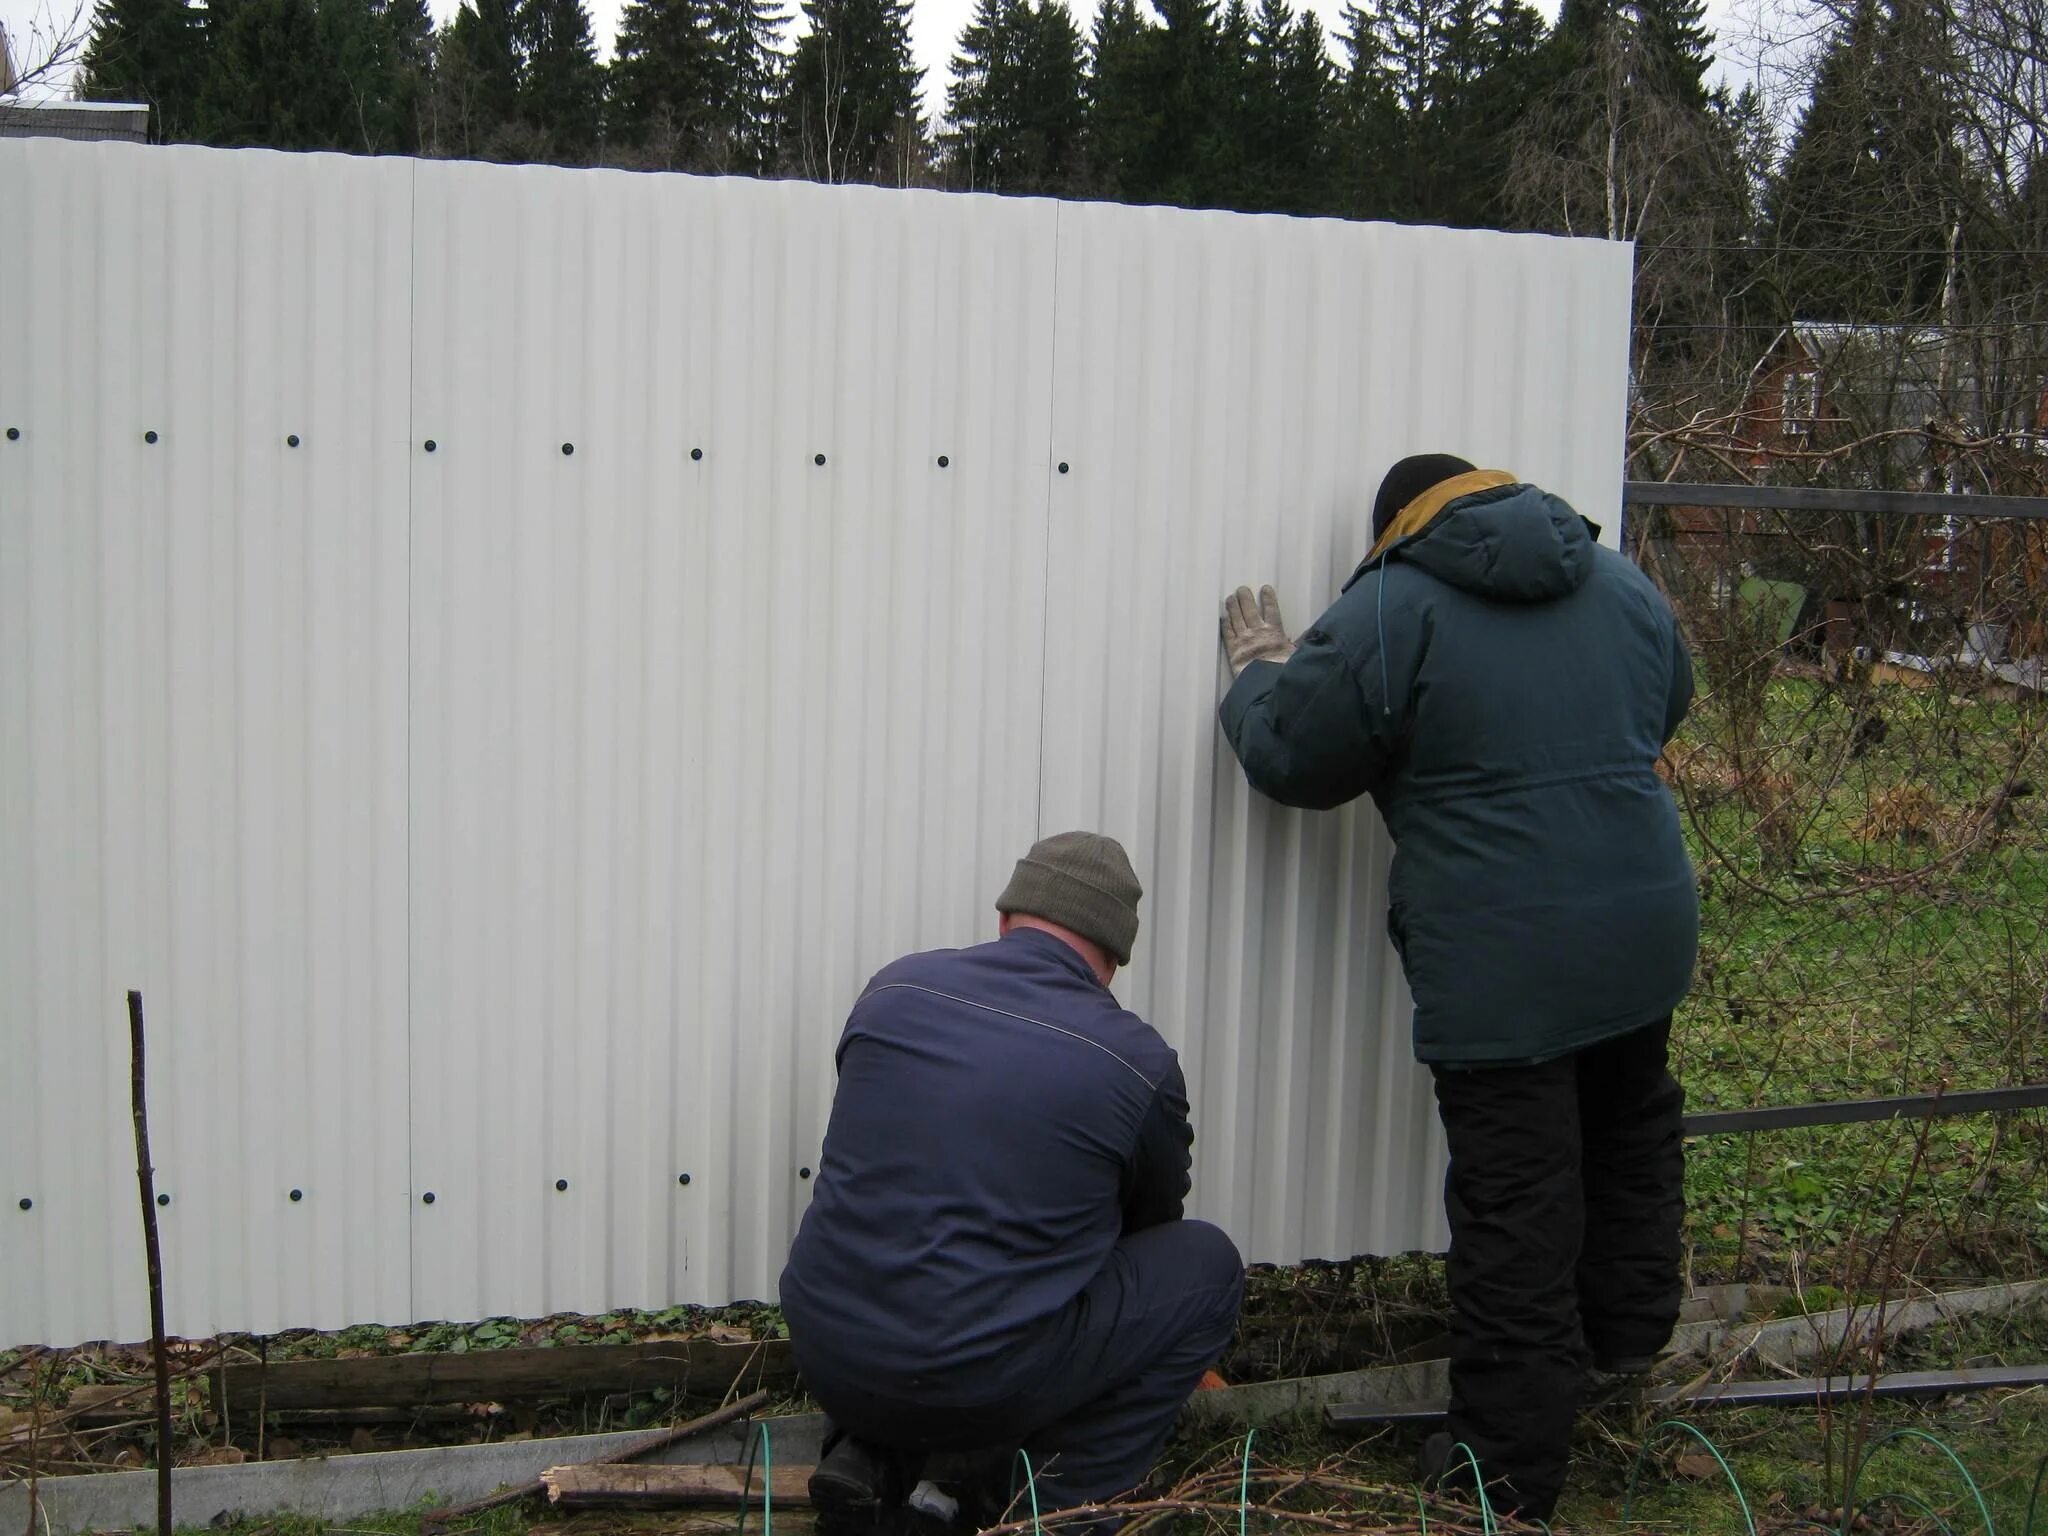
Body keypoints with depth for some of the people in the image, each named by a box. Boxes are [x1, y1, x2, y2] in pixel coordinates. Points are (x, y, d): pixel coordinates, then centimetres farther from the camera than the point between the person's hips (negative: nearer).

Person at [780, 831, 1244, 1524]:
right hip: (980, 1384, -5)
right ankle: (1062, 1501, 9)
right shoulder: (1139, 1062, -4)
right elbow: (1152, 1218, 15)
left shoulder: (896, 988, 5)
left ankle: (871, 1454, 16)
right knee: (1207, 1265, 11)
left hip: (824, 1359, 5)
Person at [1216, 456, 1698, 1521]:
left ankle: (1511, 1464, 8)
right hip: (1643, 935, 6)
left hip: (1501, 965, -6)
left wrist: (1260, 672, 17)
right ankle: (1625, 1339, 46)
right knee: (1629, 1135, 28)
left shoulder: (1389, 612, -9)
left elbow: (1291, 759, -2)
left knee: (1513, 1205, 0)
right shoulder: (1623, 584, 10)